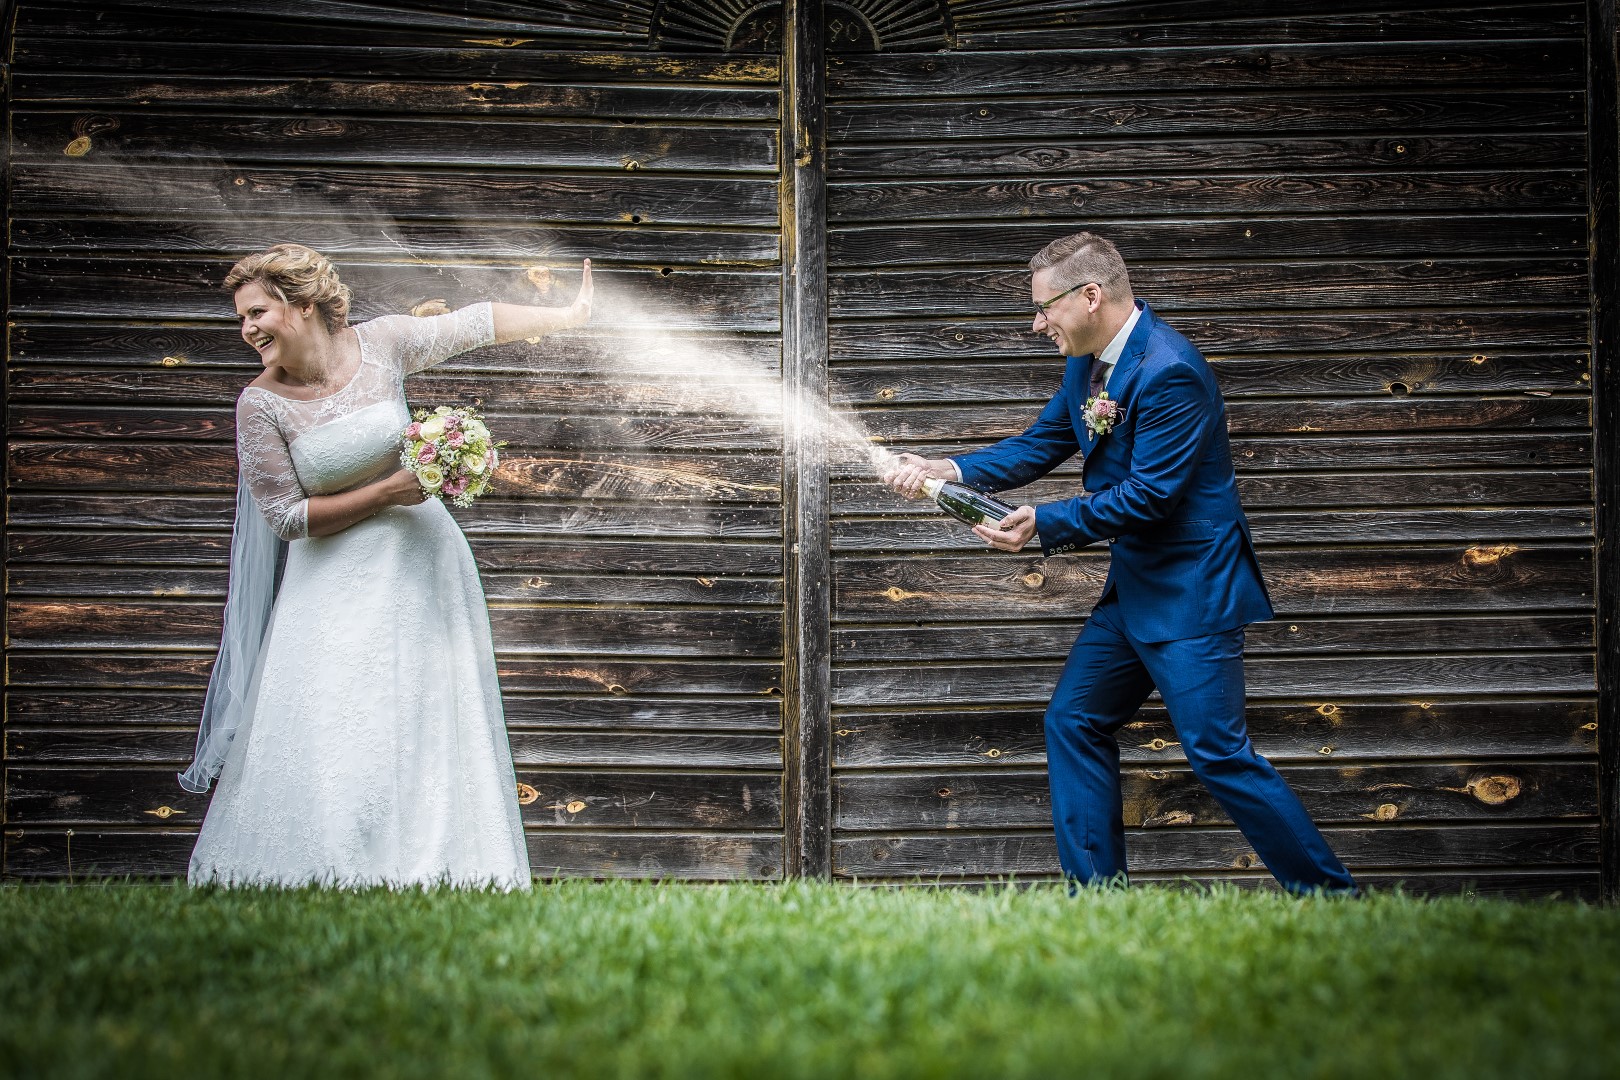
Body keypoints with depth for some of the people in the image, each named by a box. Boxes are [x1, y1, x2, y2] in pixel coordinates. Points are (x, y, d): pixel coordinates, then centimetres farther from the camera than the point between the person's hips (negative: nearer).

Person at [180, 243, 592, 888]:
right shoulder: (261, 406, -11)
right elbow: (288, 517, -11)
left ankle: (432, 872, 8)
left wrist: (572, 315, 11)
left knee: (427, 728, 3)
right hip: (336, 580, -2)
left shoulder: (380, 345, -6)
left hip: (418, 560, 2)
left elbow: (474, 324, 6)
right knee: (329, 736, -7)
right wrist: (387, 492, -15)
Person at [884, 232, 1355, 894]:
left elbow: (1148, 495, -23)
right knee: (1073, 723, 10)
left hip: (1191, 591, -10)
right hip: (1133, 588, 10)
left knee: (1217, 753, -11)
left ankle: (1332, 898, -2)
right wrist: (952, 470, -1)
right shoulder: (1088, 364, 9)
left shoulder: (1169, 371, -21)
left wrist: (1046, 524, -20)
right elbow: (1041, 445, 14)